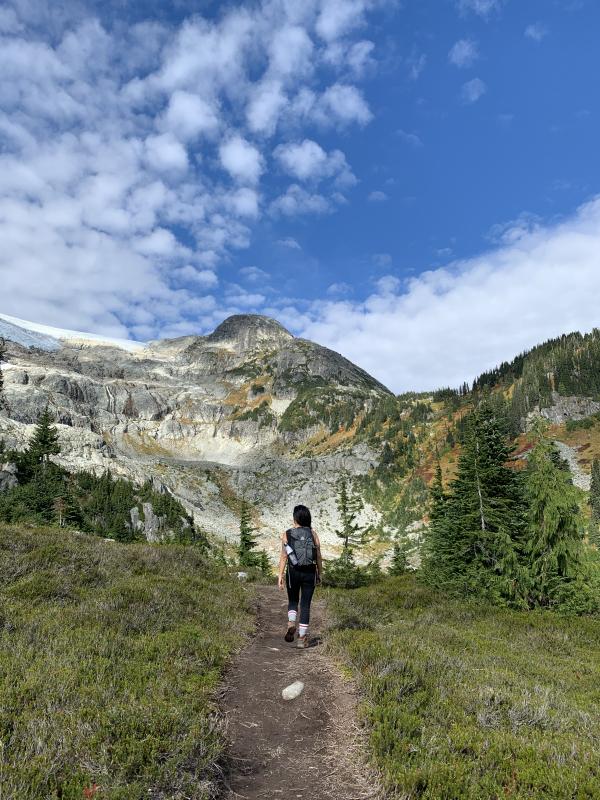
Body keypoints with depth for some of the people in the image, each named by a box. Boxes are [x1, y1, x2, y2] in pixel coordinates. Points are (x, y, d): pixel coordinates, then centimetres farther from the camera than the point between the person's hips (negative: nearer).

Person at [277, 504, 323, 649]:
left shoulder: (287, 534, -3)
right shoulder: (313, 534, 0)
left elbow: (283, 556, -7)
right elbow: (318, 557, 0)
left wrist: (280, 576, -5)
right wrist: (320, 574, 10)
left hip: (293, 572, 0)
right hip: (309, 572, 0)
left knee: (293, 601, 20)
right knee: (305, 605, 8)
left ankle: (291, 624, -4)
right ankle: (302, 638, 7)